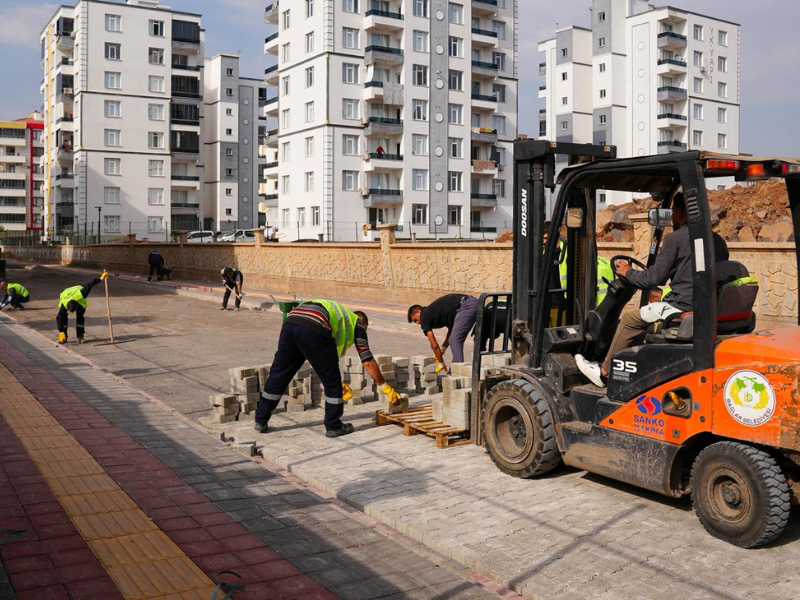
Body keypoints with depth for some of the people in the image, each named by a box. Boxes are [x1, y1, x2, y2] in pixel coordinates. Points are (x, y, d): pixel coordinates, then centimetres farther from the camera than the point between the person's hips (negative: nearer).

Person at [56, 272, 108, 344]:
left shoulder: (80, 294, -46)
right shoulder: (63, 306, -39)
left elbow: (89, 285, -39)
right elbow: (58, 319, -32)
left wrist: (100, 278, -37)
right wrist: (61, 332, -35)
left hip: (80, 300, 0)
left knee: (80, 317, -13)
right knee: (63, 318, -12)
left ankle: (80, 337, -6)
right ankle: (63, 338, -2)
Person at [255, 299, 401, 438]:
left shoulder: (339, 315, 44)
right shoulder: (357, 323, 26)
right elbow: (368, 362, 21)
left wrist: (339, 383, 56)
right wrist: (385, 387, 31)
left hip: (290, 322, 7)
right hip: (313, 330, -7)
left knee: (278, 375, 19)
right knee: (332, 382, 10)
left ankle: (261, 421, 30)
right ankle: (333, 426, 21)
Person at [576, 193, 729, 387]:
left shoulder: (675, 238, -9)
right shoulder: (718, 240, 13)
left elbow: (654, 279, -6)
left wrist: (628, 272, 12)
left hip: (684, 306, -8)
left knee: (630, 318, 9)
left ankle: (604, 372, 19)